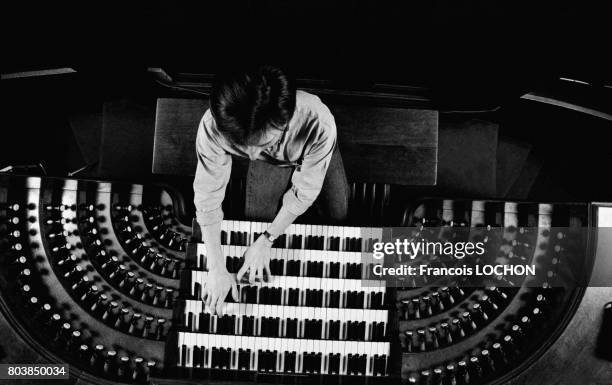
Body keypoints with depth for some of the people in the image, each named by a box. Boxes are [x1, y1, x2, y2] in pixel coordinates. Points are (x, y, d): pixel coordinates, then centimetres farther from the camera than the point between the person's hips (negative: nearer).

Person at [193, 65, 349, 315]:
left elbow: (304, 193, -32)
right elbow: (207, 197, -31)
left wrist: (266, 241, -27)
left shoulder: (319, 124, -49)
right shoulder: (213, 127, -44)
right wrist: (217, 269, -30)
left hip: (310, 151, -1)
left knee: (337, 215, 11)